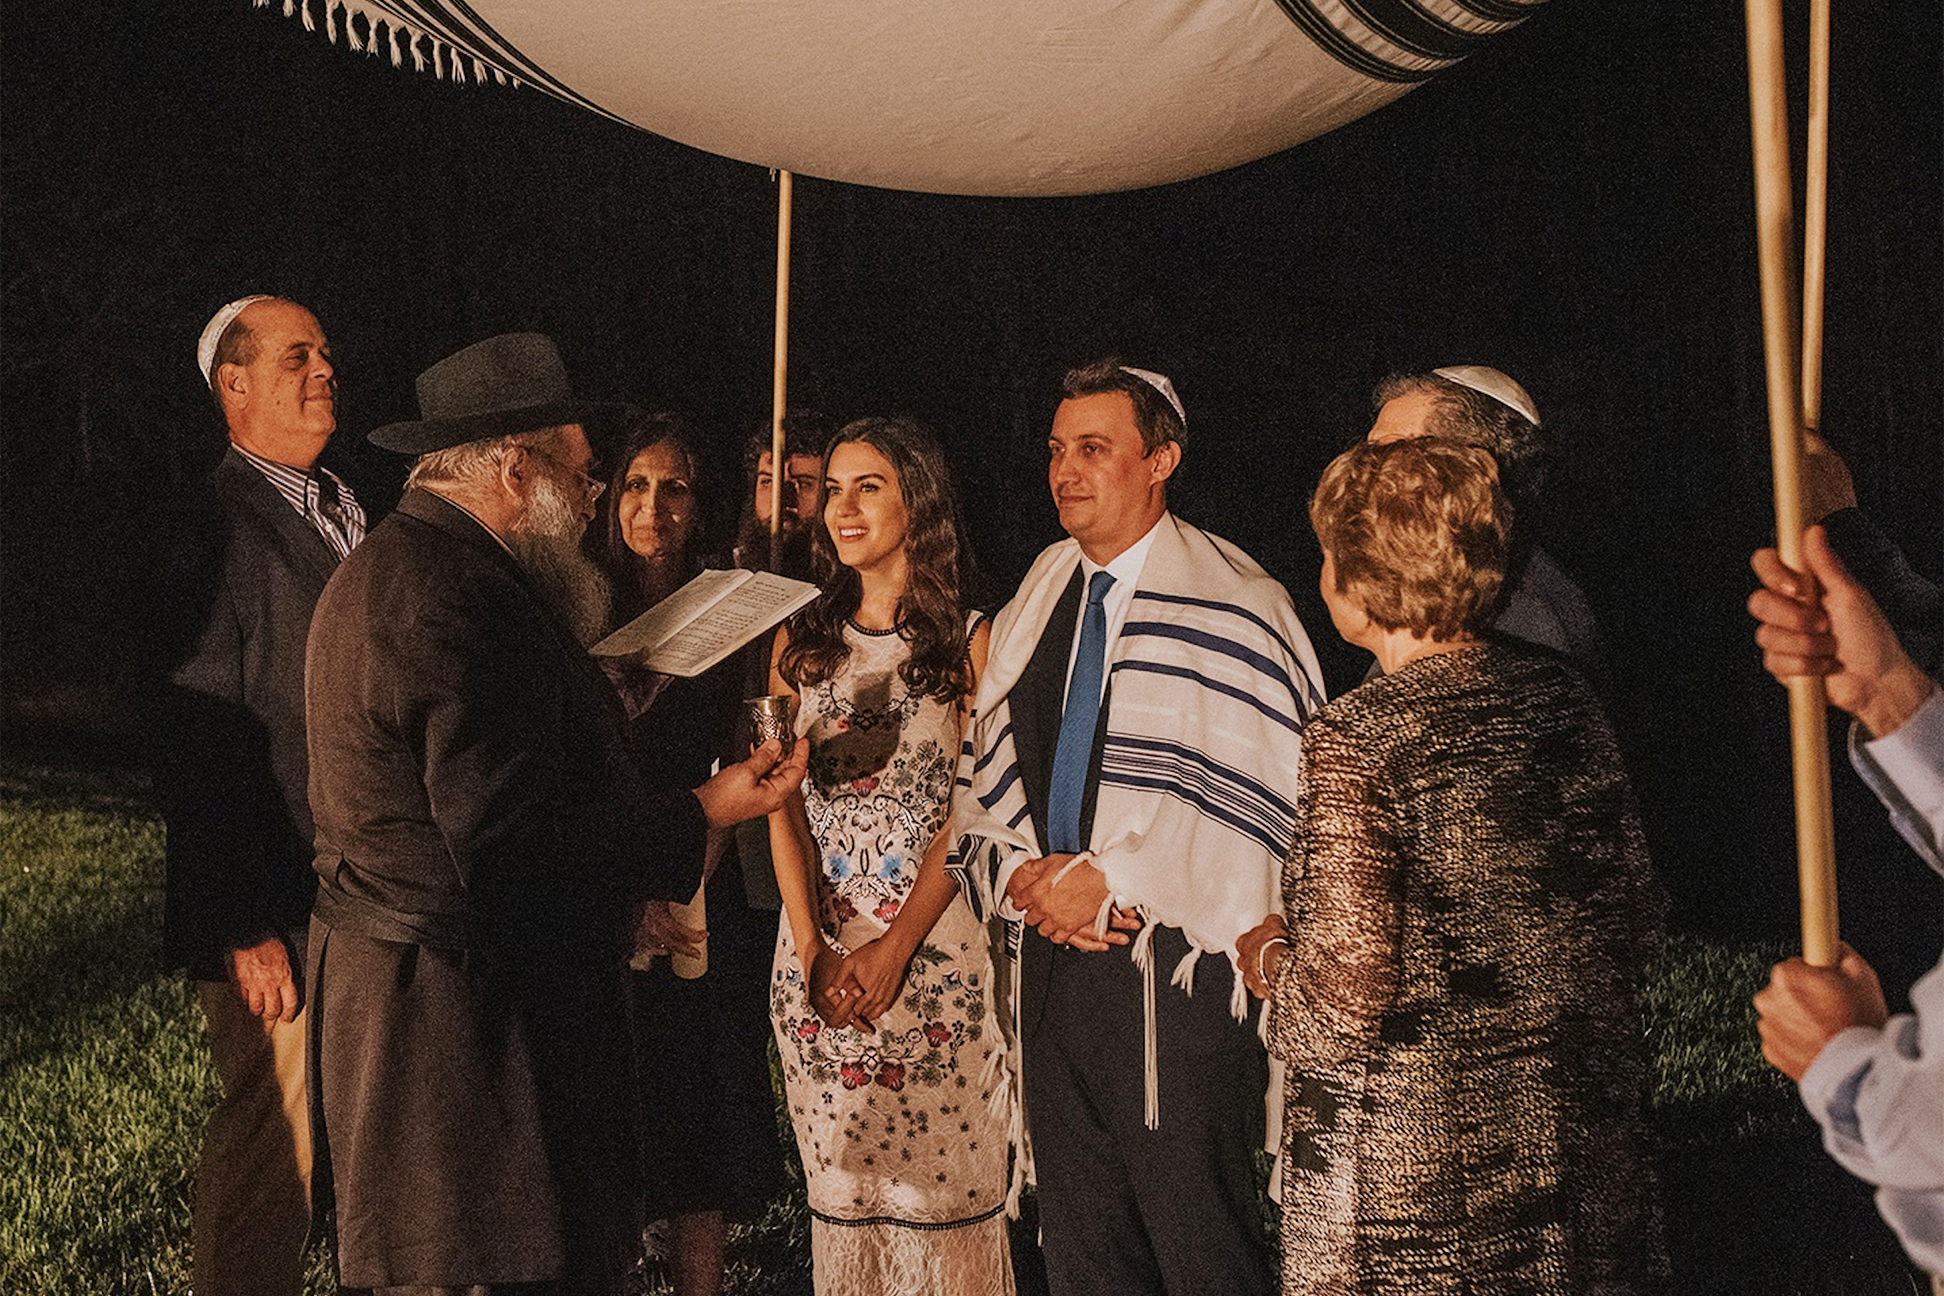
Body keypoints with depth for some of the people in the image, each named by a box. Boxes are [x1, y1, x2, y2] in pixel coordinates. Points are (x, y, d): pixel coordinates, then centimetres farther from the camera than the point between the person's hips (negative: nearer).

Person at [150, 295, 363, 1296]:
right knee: (271, 1147, -2)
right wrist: (243, 926, -18)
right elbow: (197, 747, -15)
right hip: (274, 914, -8)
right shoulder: (216, 528, -10)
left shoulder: (349, 515, 16)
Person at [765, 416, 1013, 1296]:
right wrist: (812, 947, -7)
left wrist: (894, 947, -13)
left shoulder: (970, 641, -1)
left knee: (938, 1177, -2)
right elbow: (784, 803, 6)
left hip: (932, 940, -3)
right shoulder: (801, 643, 11)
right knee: (837, 1179, 6)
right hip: (817, 948, 4)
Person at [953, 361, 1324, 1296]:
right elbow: (985, 786, 16)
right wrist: (1023, 877, -4)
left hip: (1174, 974, -6)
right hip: (1050, 964, 7)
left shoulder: (1229, 608, -6)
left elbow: (1250, 802, -13)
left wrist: (1107, 881, -14)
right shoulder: (1032, 612, 15)